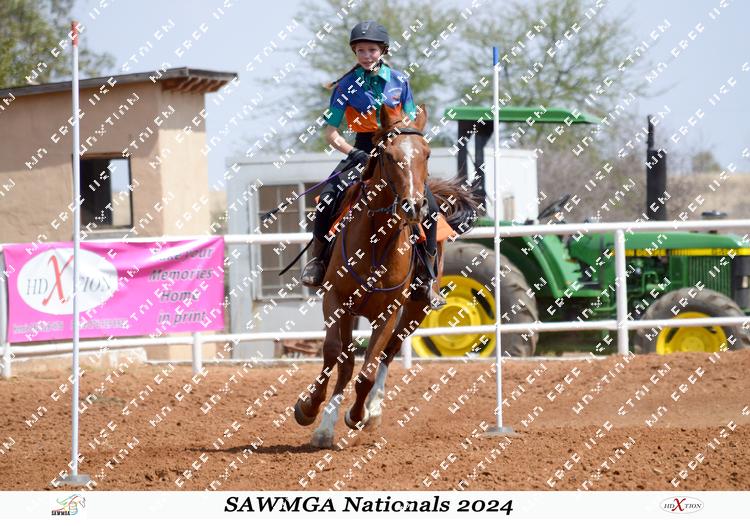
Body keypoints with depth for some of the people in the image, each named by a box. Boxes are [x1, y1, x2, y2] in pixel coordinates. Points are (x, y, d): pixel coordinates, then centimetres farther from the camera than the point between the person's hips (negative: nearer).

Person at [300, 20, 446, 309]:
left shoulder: (399, 81, 2)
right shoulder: (347, 85, -3)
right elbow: (331, 132, -3)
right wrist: (355, 154, -18)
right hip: (362, 151, -1)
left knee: (429, 206, -18)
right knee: (328, 196, -27)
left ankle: (427, 279, -5)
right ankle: (317, 258, -4)